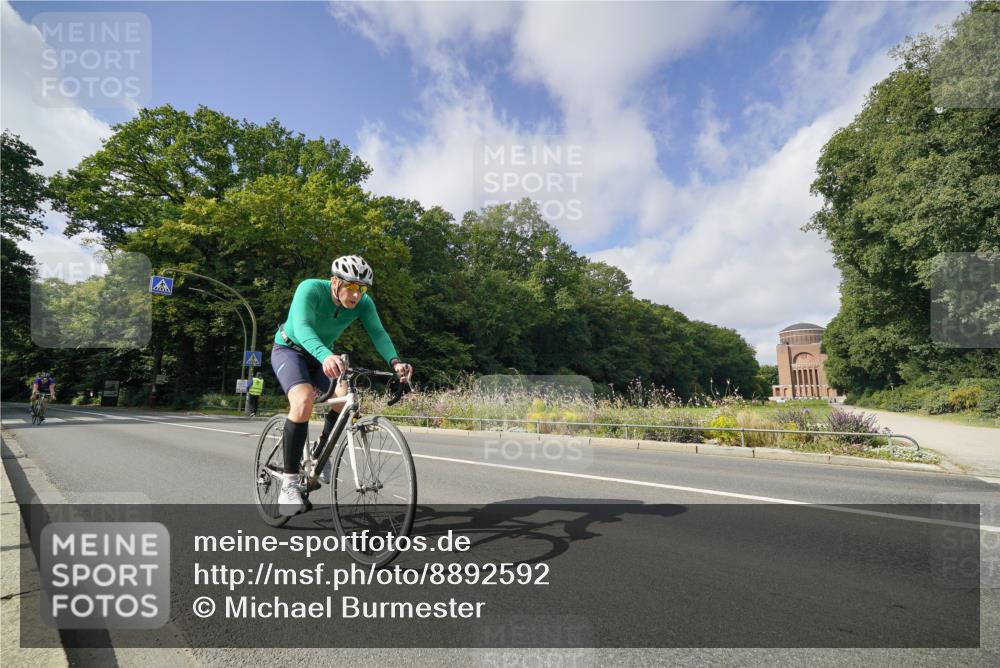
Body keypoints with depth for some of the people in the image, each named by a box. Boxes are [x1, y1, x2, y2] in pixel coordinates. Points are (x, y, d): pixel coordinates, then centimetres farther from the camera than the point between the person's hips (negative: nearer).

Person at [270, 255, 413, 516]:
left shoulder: (363, 303, -18)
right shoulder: (310, 288, -30)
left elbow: (378, 333, -29)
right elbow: (302, 327, -45)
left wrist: (395, 362, -49)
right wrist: (326, 356, -64)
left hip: (320, 355, 4)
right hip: (289, 350, -4)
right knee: (304, 400, -32)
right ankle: (289, 483, -21)